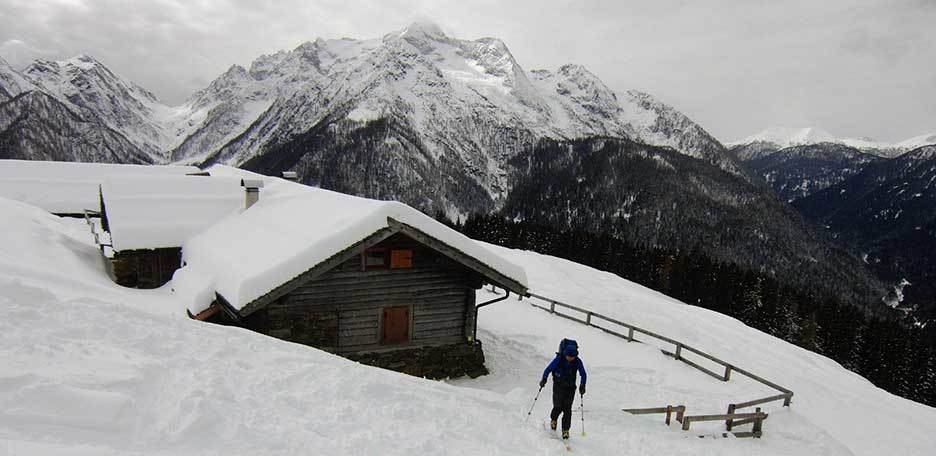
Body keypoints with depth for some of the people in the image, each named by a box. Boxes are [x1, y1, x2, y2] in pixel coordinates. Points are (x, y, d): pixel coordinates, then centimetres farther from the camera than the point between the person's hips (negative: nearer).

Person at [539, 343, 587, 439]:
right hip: (558, 386, -1)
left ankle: (565, 429, 5)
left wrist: (582, 386, -6)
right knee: (558, 406, -8)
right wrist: (544, 379, -18)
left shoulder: (577, 361, -9)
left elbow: (583, 374, 4)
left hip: (570, 388, 1)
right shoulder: (559, 359, -15)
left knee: (567, 409, -6)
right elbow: (548, 369, -7)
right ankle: (553, 420, 23)